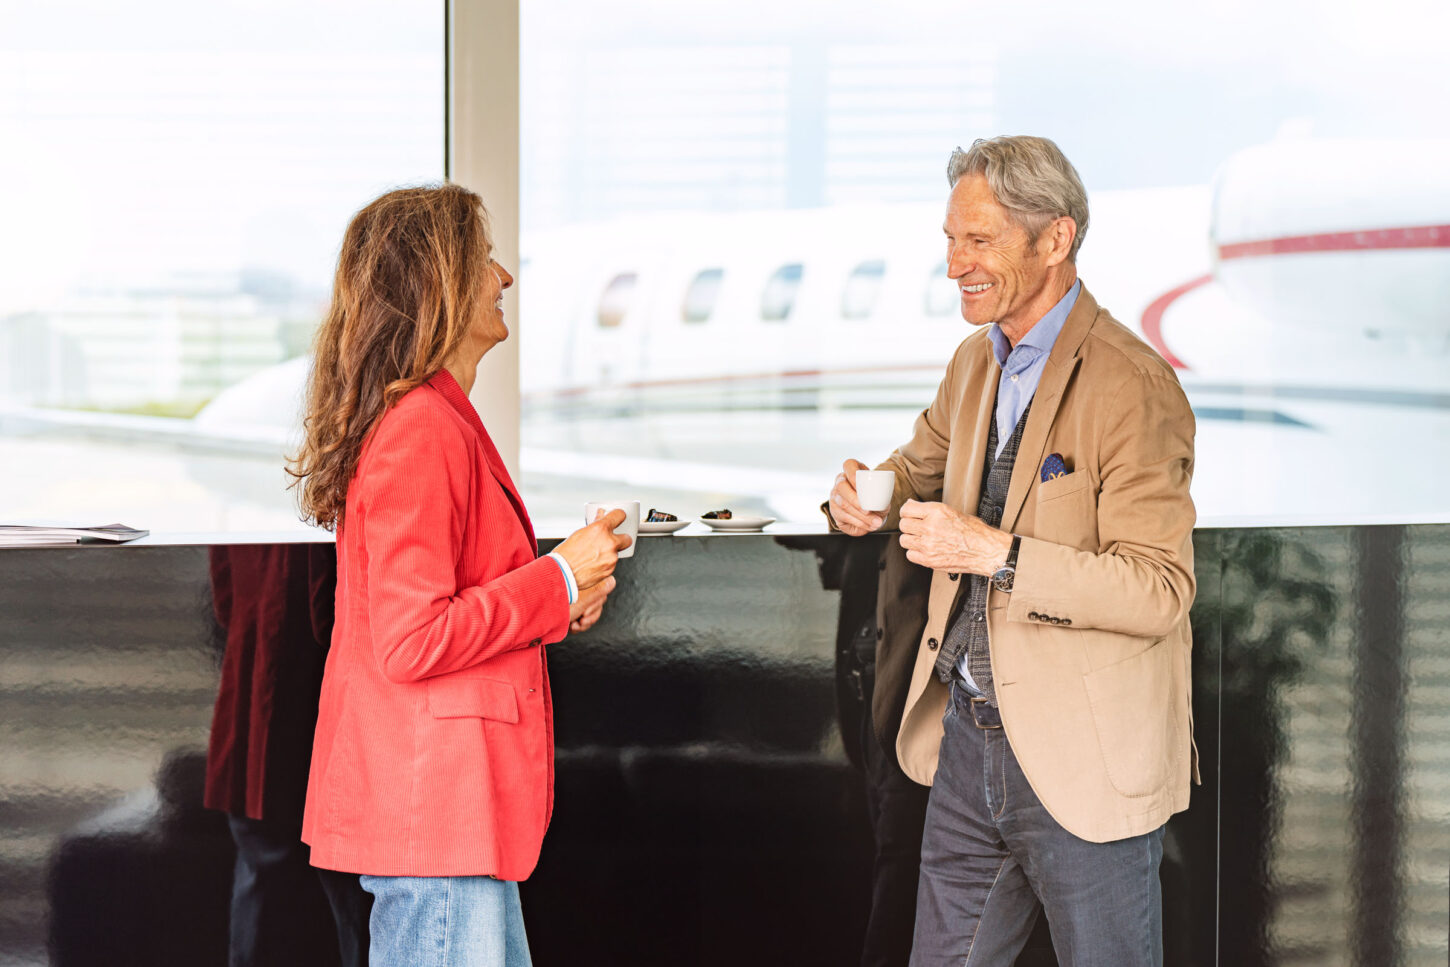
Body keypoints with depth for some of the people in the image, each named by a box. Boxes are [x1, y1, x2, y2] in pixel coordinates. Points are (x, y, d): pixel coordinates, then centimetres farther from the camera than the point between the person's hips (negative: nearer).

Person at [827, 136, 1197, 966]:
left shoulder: (1132, 385, -17)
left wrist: (997, 553, -27)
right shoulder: (977, 361, 9)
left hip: (1085, 763, -7)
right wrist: (870, 496, 4)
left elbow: (1159, 591, -22)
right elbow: (924, 465, 28)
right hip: (970, 735, 8)